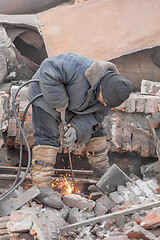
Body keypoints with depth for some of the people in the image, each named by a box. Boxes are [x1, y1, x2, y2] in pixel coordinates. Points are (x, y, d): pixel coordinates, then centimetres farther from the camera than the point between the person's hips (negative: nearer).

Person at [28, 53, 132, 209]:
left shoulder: (112, 91, -17)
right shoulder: (81, 69, -42)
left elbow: (94, 115, -11)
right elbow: (49, 69, -39)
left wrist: (76, 129, -30)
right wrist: (60, 103, -35)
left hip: (73, 99, 7)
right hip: (46, 92, -7)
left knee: (94, 129, 9)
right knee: (47, 137, -18)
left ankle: (102, 169, 30)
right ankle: (42, 187, -18)